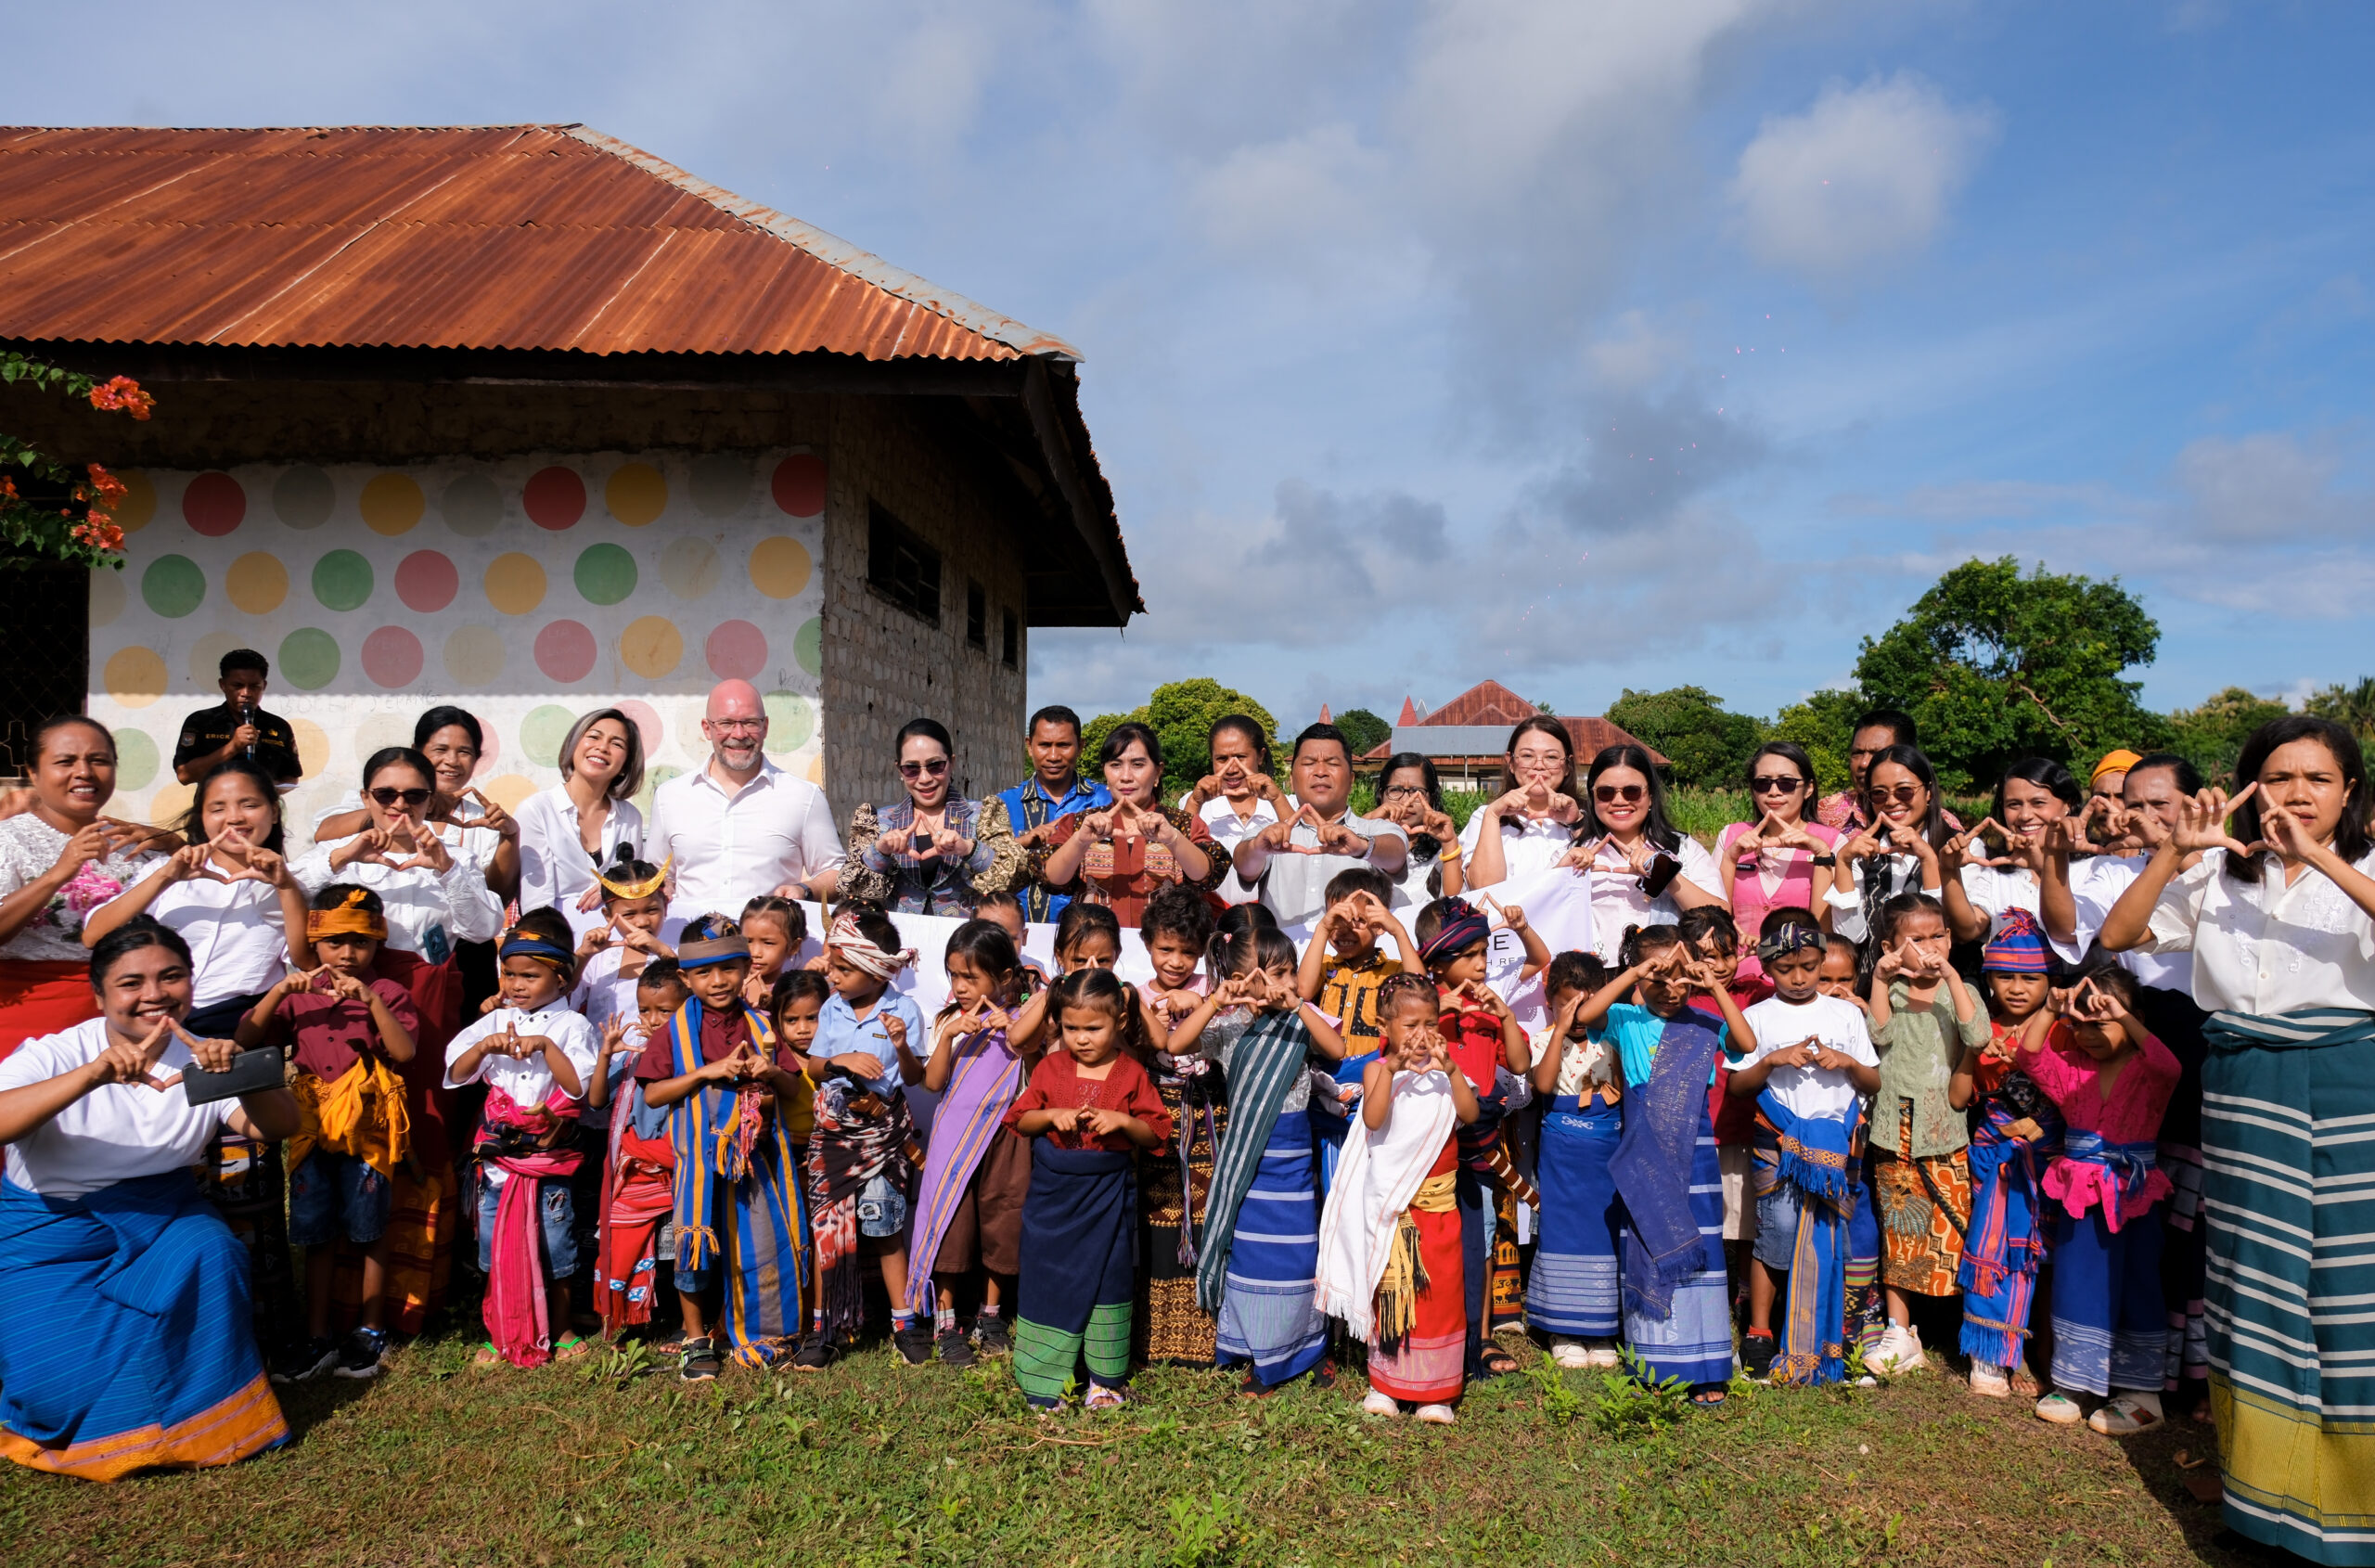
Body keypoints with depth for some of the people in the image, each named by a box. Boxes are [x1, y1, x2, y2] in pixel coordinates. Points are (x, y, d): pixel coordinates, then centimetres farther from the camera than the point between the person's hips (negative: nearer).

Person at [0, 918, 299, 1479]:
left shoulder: (199, 1059, 0)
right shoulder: (57, 1054, -9)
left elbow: (281, 1126, -11)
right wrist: (92, 1075, -41)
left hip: (162, 1218, 3)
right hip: (54, 1225, -2)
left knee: (211, 1254, -29)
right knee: (59, 1381, -21)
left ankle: (204, 1416, -8)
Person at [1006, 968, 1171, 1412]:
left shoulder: (1131, 1074, -4)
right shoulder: (1050, 1067, 0)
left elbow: (1154, 1133, -2)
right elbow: (1020, 1121, 4)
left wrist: (1122, 1121, -20)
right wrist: (1051, 1115, -15)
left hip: (1108, 1193, -1)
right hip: (1052, 1191, 1)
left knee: (1106, 1275, 7)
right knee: (1047, 1277, 6)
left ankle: (1107, 1376, 21)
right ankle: (1044, 1376, 19)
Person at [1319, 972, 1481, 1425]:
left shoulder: (1445, 1070, 2)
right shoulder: (1379, 1069, -4)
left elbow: (1470, 1114, -13)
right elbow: (1373, 1120, -21)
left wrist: (1450, 1070, -26)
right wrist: (1392, 1070, -32)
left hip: (1439, 1198, 2)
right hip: (1390, 1201, -1)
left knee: (1440, 1289, 3)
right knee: (1389, 1289, 7)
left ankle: (1436, 1391, 14)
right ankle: (1385, 1383, 21)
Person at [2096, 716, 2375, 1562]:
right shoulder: (2219, 873, 9)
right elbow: (2117, 936, -1)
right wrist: (2174, 849, -10)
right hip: (2243, 1087, 2)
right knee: (2254, 1274, 8)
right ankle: (2264, 1485, 22)